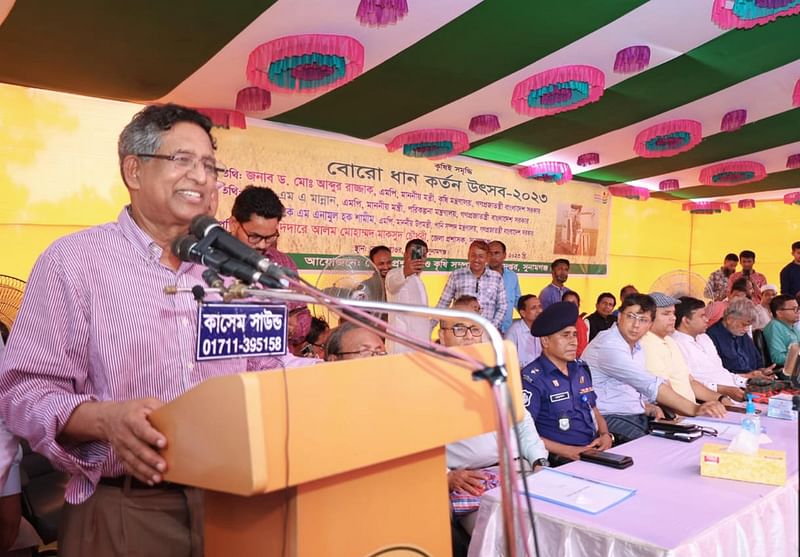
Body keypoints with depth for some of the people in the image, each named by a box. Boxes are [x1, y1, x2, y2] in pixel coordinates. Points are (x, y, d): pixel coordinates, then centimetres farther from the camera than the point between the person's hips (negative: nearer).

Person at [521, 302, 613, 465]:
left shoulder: (581, 369, 13)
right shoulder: (532, 378, -11)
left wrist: (606, 435, 2)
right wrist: (569, 451, -17)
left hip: (595, 452, 7)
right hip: (560, 461, -7)